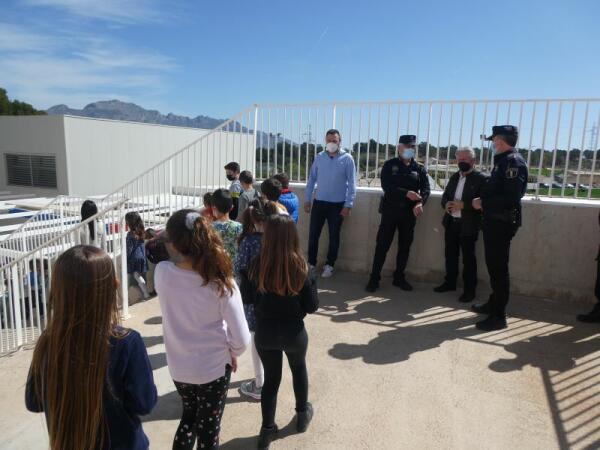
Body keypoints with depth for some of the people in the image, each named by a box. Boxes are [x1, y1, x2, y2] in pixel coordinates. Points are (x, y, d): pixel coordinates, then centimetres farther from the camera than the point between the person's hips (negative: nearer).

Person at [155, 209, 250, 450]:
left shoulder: (162, 272, -19)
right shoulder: (221, 284, -27)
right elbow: (242, 339, -19)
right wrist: (232, 354, -1)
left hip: (178, 368, 3)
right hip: (213, 368, -3)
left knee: (188, 417, 31)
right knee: (208, 430, 21)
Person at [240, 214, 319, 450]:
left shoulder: (256, 264, -17)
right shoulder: (301, 267, -21)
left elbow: (246, 299, -4)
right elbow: (312, 307, -12)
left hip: (265, 333, 1)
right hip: (294, 332, 0)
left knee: (271, 378, 21)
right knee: (299, 369, 28)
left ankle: (267, 430, 32)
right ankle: (302, 415, 48)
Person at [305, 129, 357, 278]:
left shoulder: (347, 158, -6)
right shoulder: (319, 157, 2)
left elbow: (351, 183, -7)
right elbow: (311, 179, 7)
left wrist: (348, 205, -11)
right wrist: (307, 199, 5)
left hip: (338, 204, -2)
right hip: (319, 202, 2)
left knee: (334, 236, 9)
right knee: (313, 234, 5)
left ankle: (329, 265, 23)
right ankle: (311, 263, 20)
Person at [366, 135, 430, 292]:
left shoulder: (420, 168, 9)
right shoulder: (389, 165, 0)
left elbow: (426, 188, -1)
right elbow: (386, 186, -13)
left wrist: (420, 203, -22)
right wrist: (406, 193, -24)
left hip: (409, 213, 3)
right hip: (390, 211, -3)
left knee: (405, 247, 10)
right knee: (382, 246, -1)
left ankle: (399, 277, 24)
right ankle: (374, 278, 7)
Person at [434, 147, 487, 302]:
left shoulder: (481, 178, -8)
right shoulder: (454, 177, 14)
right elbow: (445, 195, 16)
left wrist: (463, 205, -22)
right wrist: (446, 204, -6)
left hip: (468, 225, -6)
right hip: (450, 222, 6)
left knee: (468, 258, 2)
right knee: (450, 255, 15)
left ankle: (469, 289, 11)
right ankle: (450, 282, 29)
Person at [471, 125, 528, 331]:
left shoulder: (514, 162, -15)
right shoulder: (503, 160, 15)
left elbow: (511, 198, -24)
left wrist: (484, 203, -16)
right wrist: (483, 200, 1)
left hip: (502, 223, -10)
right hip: (494, 220, 10)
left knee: (499, 268, -4)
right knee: (493, 265, 18)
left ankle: (499, 316, 4)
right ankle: (493, 304, 32)